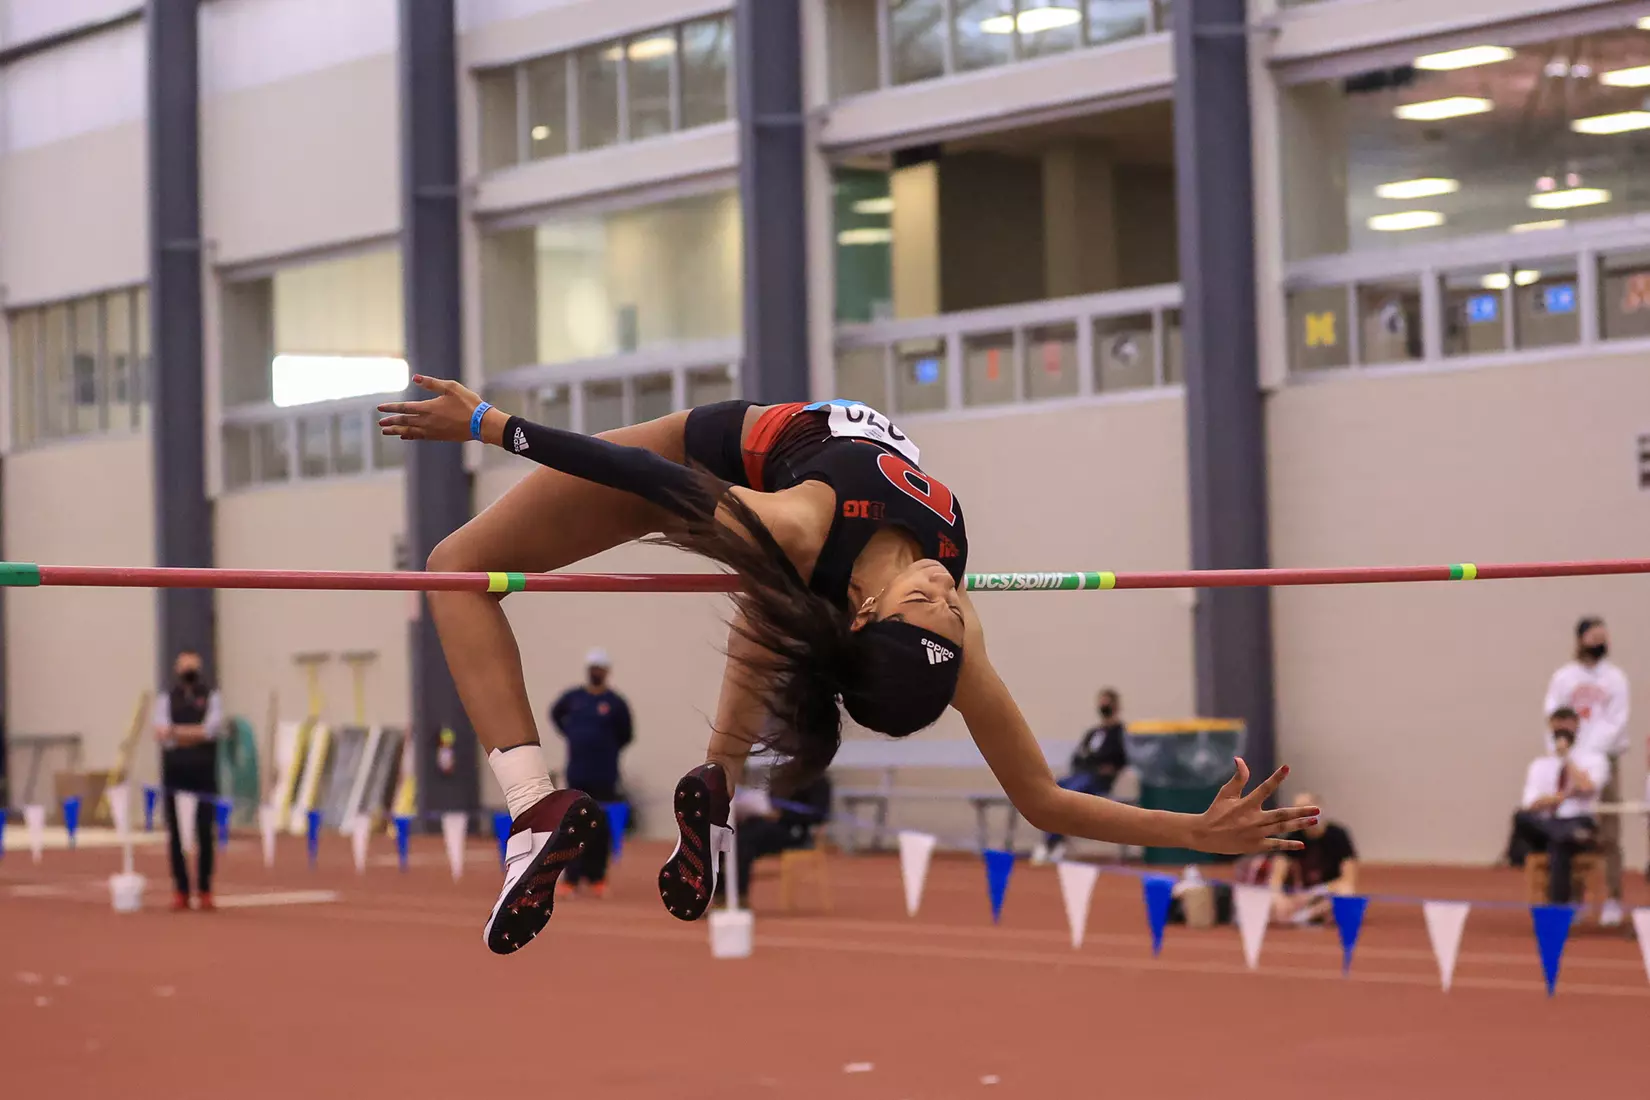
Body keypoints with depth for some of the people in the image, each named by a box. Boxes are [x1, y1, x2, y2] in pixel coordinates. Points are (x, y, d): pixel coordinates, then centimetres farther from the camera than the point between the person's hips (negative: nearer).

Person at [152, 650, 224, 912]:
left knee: (204, 833, -3)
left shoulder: (211, 697, 7)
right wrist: (196, 733, -15)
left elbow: (212, 728, -8)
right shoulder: (165, 698, 10)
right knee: (175, 834, 2)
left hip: (203, 773, -1)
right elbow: (161, 731, -5)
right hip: (174, 772, 1)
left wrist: (177, 731, -10)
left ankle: (205, 891, 3)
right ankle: (180, 891, 7)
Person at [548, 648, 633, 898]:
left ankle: (597, 876, 8)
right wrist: (573, 737, 13)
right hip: (576, 774, 2)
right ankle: (571, 878, 2)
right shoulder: (572, 697, 7)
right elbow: (556, 715, 24)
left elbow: (625, 736, 7)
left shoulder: (615, 703, -1)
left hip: (604, 776, -2)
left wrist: (604, 751, 4)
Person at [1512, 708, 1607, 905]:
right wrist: (1566, 794, -13)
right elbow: (1530, 804, 1)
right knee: (1521, 816, -32)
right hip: (1544, 826, 3)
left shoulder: (1594, 759, 8)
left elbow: (1587, 787, -15)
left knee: (1558, 846, -38)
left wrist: (1567, 757, -5)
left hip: (1578, 821, -3)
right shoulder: (1539, 764, 16)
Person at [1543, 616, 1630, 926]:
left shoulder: (1615, 678, 6)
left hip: (1605, 759, -1)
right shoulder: (1562, 677, 7)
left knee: (1609, 835, -4)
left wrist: (1591, 755, -13)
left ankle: (1613, 900, -2)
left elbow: (1615, 723, -2)